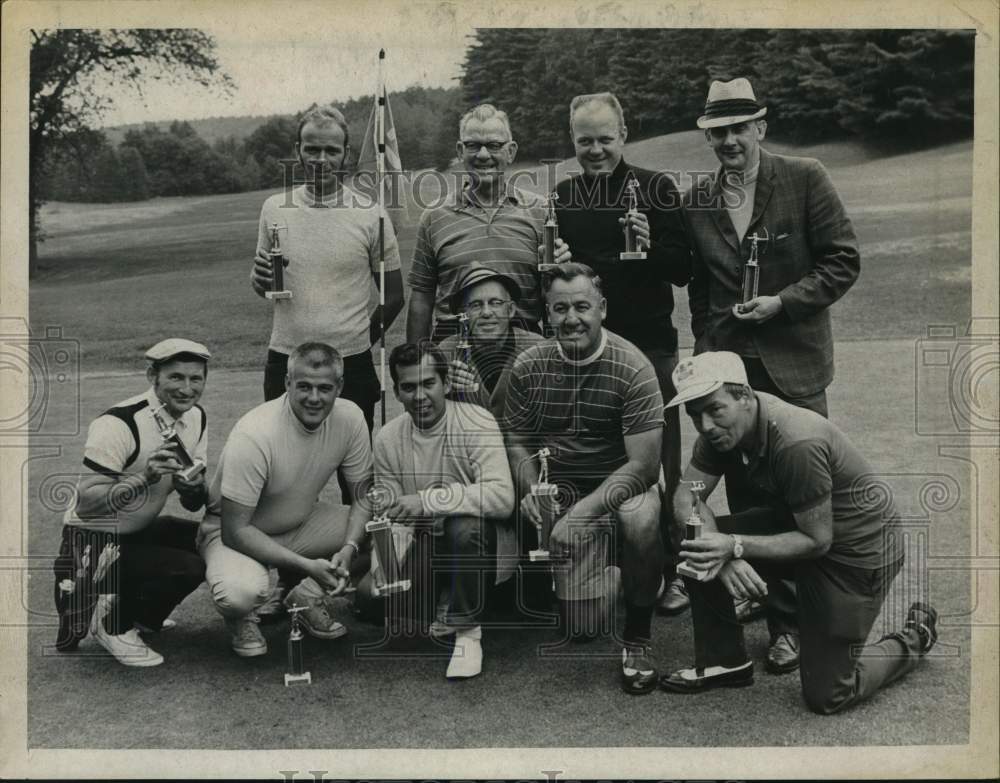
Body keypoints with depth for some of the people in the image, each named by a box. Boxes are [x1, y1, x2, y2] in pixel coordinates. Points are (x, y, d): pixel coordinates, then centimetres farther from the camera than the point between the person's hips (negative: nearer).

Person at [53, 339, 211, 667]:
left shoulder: (196, 418, -1)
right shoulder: (119, 424, -24)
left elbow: (194, 503, 4)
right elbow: (84, 504, -28)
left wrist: (193, 486, -20)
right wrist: (145, 477, -39)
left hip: (142, 529, 8)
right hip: (94, 542, -8)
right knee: (188, 567, -25)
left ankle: (139, 615, 16)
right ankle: (112, 624, 1)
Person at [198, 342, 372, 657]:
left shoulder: (349, 418, -16)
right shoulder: (253, 436, -31)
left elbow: (364, 496, -6)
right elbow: (235, 530, -28)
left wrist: (348, 549, -25)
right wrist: (307, 565, -33)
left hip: (303, 521, 5)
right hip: (235, 530, -5)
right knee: (241, 592, -38)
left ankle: (309, 596, 5)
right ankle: (242, 620, 2)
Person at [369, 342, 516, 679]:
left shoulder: (477, 423, -18)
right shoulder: (387, 438, -2)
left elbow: (502, 496, -31)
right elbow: (390, 514, 1)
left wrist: (428, 499, -35)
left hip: (480, 546, -5)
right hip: (425, 549, 5)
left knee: (465, 525, -37)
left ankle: (467, 628, -14)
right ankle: (446, 605, 14)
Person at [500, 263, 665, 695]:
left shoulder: (632, 368, -16)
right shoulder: (528, 366, -5)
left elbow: (643, 465, -19)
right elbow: (516, 441, 7)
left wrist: (582, 512, -29)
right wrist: (531, 490, -14)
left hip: (622, 481, -2)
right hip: (559, 484, 2)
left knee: (642, 520, -38)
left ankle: (636, 638, -12)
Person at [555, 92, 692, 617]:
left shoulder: (656, 189, 0)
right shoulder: (562, 198, 11)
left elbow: (684, 271, -2)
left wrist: (651, 245, -20)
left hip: (648, 343, -3)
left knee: (659, 461, 2)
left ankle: (668, 572, 15)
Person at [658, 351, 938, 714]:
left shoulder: (798, 443, -34)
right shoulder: (724, 425, -11)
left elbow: (817, 541, -26)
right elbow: (686, 496, -9)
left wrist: (735, 546, -33)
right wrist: (723, 554, -26)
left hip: (855, 549, -7)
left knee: (825, 696, 0)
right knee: (695, 551, -12)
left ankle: (913, 640, 24)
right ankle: (725, 662, 6)